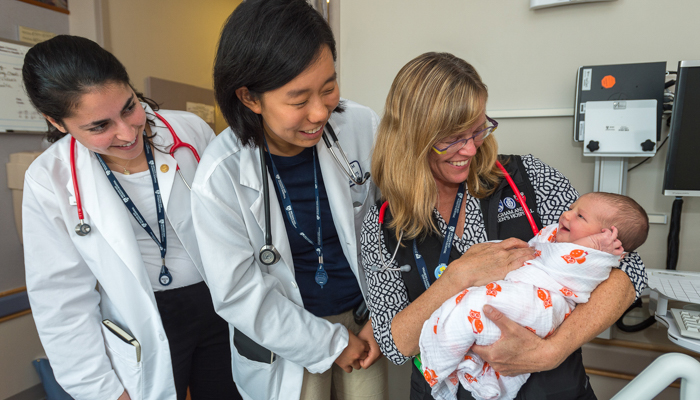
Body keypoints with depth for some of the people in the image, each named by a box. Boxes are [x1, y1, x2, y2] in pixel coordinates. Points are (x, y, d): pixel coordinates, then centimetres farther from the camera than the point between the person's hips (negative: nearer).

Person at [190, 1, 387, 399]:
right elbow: (240, 292, -15)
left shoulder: (363, 126, -16)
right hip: (285, 342, -2)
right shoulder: (219, 178, -22)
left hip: (363, 320, 3)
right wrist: (330, 344, -10)